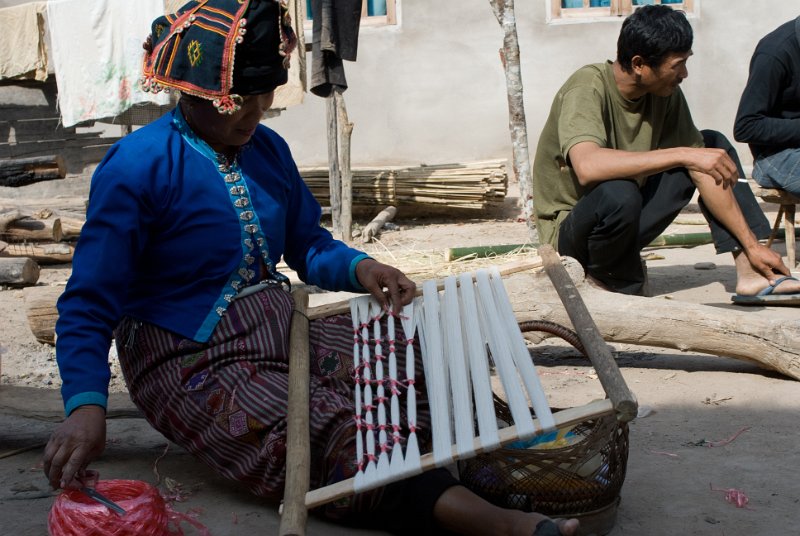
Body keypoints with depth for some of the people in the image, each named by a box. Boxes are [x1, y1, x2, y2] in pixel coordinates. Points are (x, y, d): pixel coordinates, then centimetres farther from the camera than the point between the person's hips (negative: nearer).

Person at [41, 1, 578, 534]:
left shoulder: (267, 149, 7)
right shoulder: (138, 166, -13)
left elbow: (308, 246, 18)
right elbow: (90, 304, -14)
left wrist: (359, 268, -6)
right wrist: (86, 404, -30)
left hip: (282, 332, 9)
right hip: (195, 364, -9)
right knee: (328, 436, -32)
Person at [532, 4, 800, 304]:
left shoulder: (665, 94, -5)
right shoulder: (588, 88, -24)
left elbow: (704, 172, 0)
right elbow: (588, 167, -42)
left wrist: (752, 245, -3)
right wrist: (683, 155, -38)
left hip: (626, 222, 7)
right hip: (570, 230, -7)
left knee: (714, 144, 2)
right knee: (618, 193, -39)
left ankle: (750, 274, -4)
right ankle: (612, 283, -10)